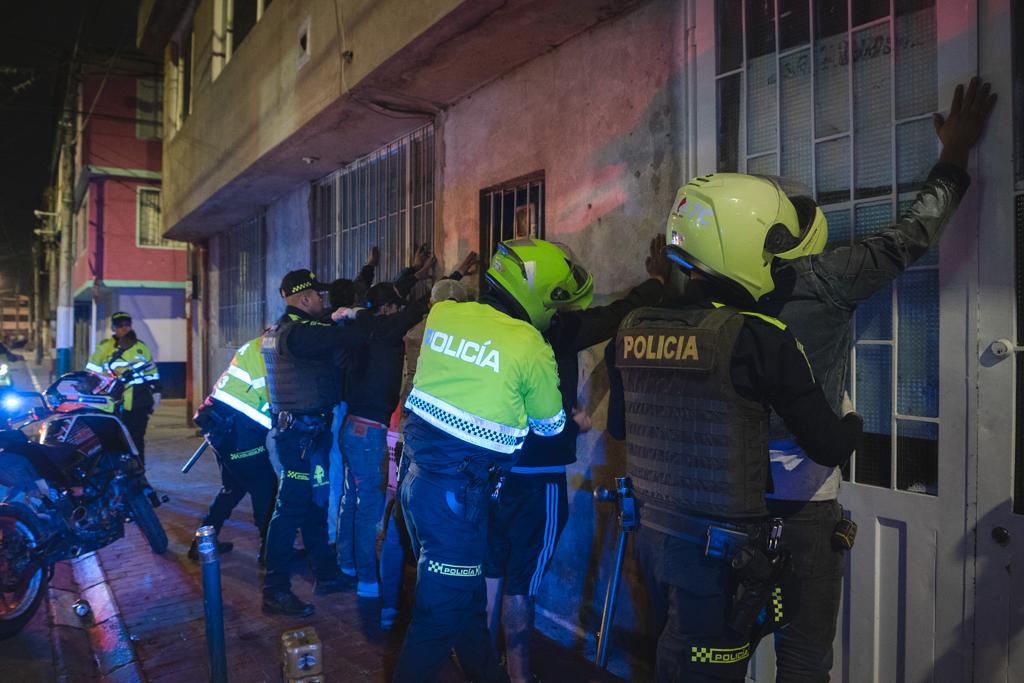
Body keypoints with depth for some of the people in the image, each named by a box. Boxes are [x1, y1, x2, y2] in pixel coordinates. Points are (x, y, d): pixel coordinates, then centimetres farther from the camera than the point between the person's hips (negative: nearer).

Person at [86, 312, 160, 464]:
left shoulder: (141, 347, 10)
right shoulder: (104, 347, 3)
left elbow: (152, 372, 15)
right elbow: (91, 373, 6)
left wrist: (156, 393, 12)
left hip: (138, 405, 2)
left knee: (137, 439, 8)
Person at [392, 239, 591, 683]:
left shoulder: (442, 315, 1)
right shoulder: (530, 346, -13)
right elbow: (550, 424, 1)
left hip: (417, 477, 8)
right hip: (457, 494, -7)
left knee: (464, 591, 23)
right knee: (441, 611, 8)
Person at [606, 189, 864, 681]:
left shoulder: (631, 332, -2)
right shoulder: (758, 338, -20)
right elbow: (829, 447, -11)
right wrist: (853, 422, 12)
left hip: (652, 535, 6)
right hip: (722, 555, -6)